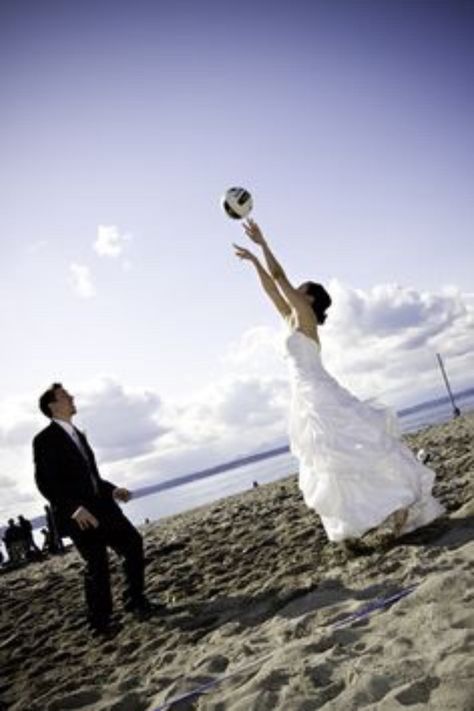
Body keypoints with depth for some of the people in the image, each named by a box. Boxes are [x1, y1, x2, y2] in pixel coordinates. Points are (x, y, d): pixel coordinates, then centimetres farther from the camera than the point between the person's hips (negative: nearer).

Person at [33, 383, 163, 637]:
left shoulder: (77, 435, 16)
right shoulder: (45, 439, -9)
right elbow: (45, 483, -17)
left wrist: (112, 490, 8)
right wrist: (75, 508, -26)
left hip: (100, 506, 8)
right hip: (77, 514, -8)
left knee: (133, 542, 5)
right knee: (97, 564, -1)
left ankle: (135, 602, 19)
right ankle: (100, 622, 18)